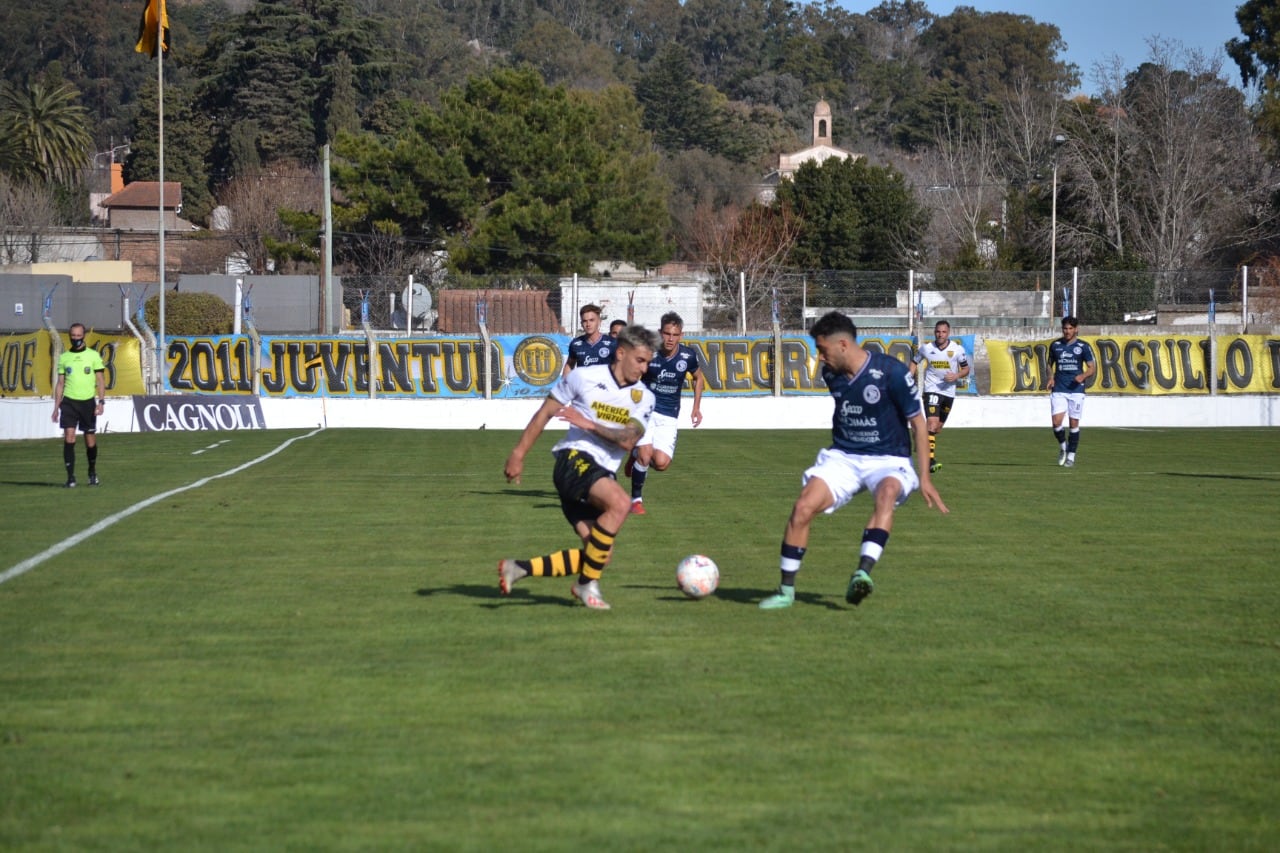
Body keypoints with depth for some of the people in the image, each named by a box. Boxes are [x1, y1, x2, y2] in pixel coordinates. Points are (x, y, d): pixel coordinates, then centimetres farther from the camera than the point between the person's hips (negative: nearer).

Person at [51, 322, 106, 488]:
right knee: (69, 438, -12)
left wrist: (101, 402, -9)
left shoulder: (93, 355, 1)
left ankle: (92, 473, 28)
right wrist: (56, 406, 7)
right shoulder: (64, 357, 7)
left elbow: (101, 381, 1)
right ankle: (70, 477, -10)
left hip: (88, 401, -1)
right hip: (69, 402, 1)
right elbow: (60, 384, 11)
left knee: (90, 441, 6)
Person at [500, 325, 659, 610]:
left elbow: (628, 441, -7)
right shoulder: (584, 378, -1)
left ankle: (520, 568, 8)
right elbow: (545, 413, 7)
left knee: (599, 555, -2)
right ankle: (587, 584, -21)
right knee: (620, 504, -32)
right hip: (574, 459, -6)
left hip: (602, 476, 6)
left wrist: (590, 425, -18)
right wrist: (518, 454, 5)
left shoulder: (644, 398, 8)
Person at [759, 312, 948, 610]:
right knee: (803, 507, -18)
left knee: (886, 494, -39)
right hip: (842, 458, 4)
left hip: (887, 459, -4)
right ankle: (786, 591, -6)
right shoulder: (831, 374, 1)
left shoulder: (891, 372, -17)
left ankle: (862, 574, -49)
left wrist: (924, 478, -12)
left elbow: (919, 424, -10)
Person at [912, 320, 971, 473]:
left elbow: (966, 369, 3)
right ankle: (931, 461, -27)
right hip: (932, 390, -3)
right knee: (932, 424, -20)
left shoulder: (957, 349, -5)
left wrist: (957, 376, -17)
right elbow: (914, 362, 12)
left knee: (938, 428, 15)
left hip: (949, 390, 3)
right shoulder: (926, 348, -4)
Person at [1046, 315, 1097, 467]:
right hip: (1058, 390, 2)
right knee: (1056, 422, -11)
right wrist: (1051, 377, 2)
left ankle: (1071, 456, 14)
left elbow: (1092, 367, 1)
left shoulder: (1083, 346, 0)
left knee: (1074, 424, 1)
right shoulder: (1055, 345, 7)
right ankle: (1062, 447, 17)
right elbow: (1050, 363, 21)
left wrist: (1083, 376, -19)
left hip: (1076, 390, -2)